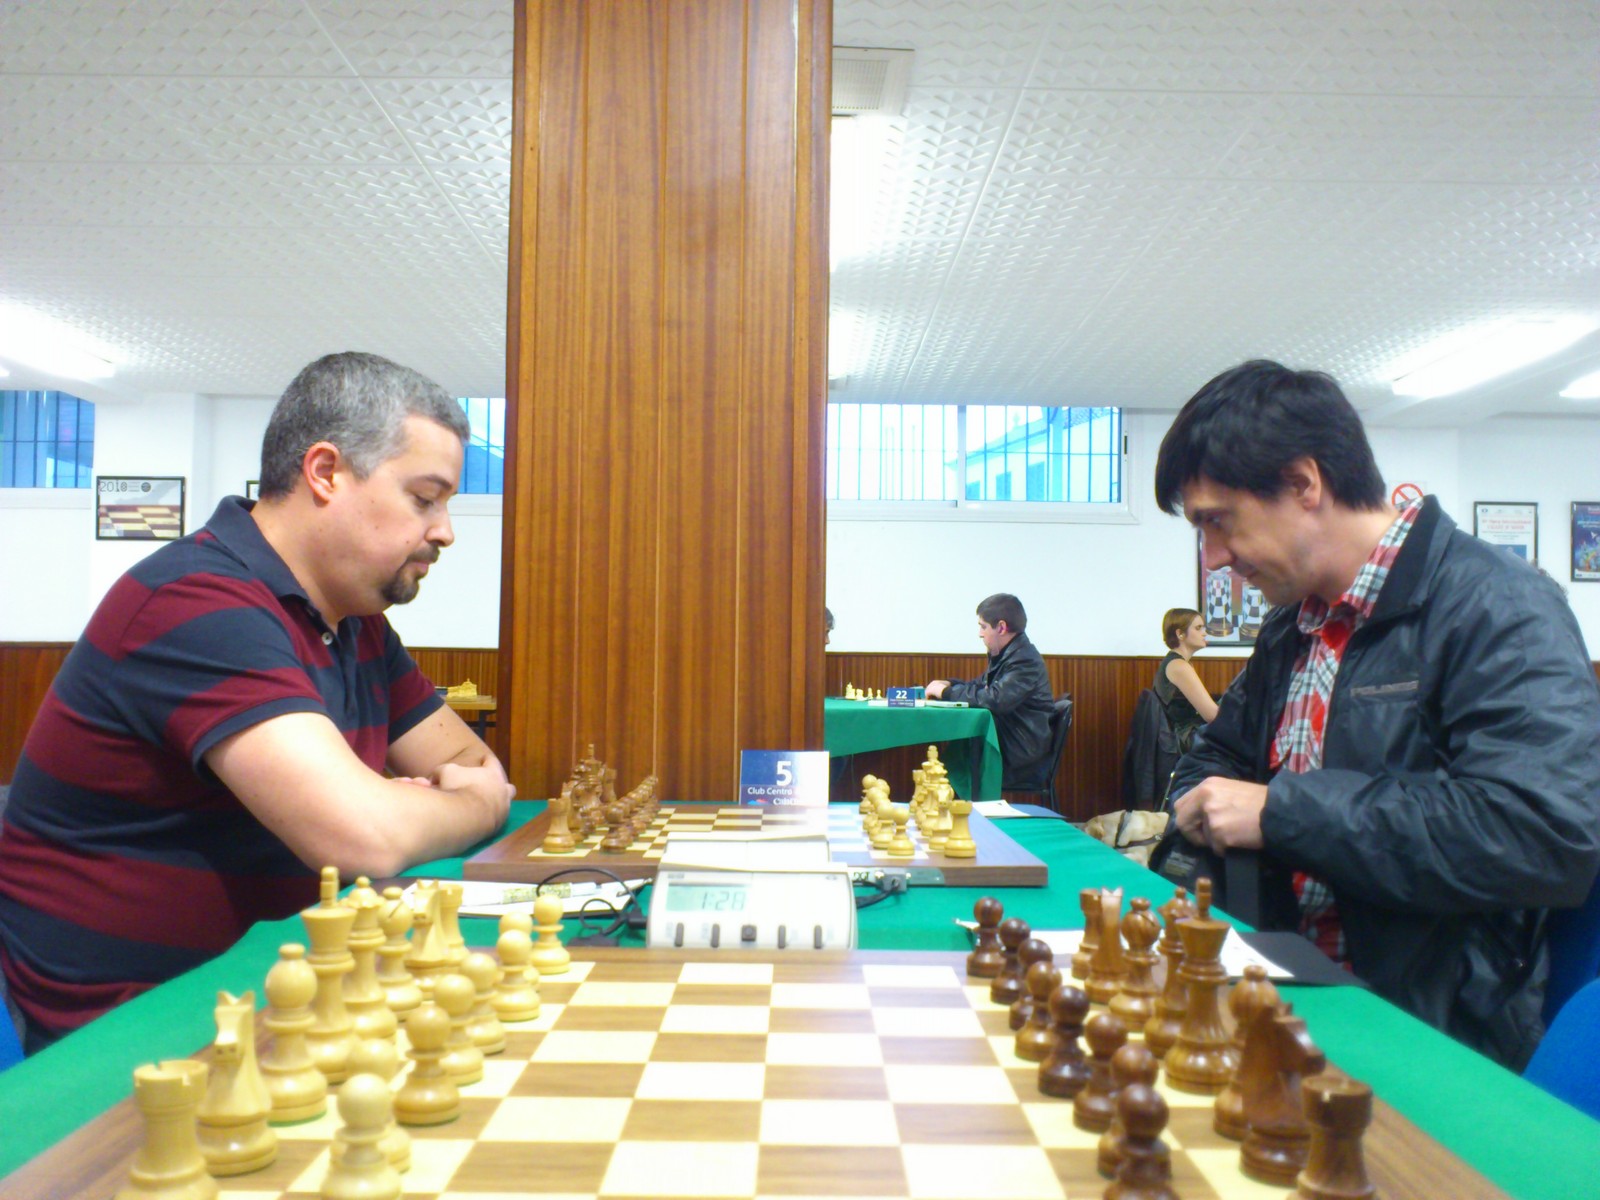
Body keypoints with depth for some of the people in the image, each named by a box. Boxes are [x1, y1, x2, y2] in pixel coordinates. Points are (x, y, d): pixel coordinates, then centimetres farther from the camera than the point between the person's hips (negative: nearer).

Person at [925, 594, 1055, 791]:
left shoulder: (1025, 660, -19)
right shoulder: (1007, 655, 12)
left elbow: (995, 699, -30)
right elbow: (981, 685, 22)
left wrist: (947, 692, -19)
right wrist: (949, 684, 1)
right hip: (1006, 742, 9)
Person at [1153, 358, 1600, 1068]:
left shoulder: (1498, 610, -13)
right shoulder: (1291, 630, 14)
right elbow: (1216, 759, 28)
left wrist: (1281, 811, -21)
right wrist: (1199, 814, 3)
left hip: (1443, 1044, -7)